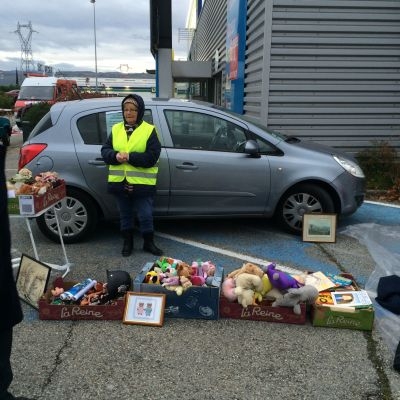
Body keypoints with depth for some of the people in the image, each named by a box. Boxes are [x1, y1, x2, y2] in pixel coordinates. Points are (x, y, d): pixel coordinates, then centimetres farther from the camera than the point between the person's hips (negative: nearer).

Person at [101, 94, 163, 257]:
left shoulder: (150, 130, -4)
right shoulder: (116, 129, 9)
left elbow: (152, 157, -13)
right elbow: (105, 151, 5)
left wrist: (130, 157, -20)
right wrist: (115, 156, -17)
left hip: (142, 183, -3)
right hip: (120, 182, 4)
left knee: (145, 216, 5)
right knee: (125, 215, 16)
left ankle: (149, 243, 24)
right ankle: (127, 242, 31)